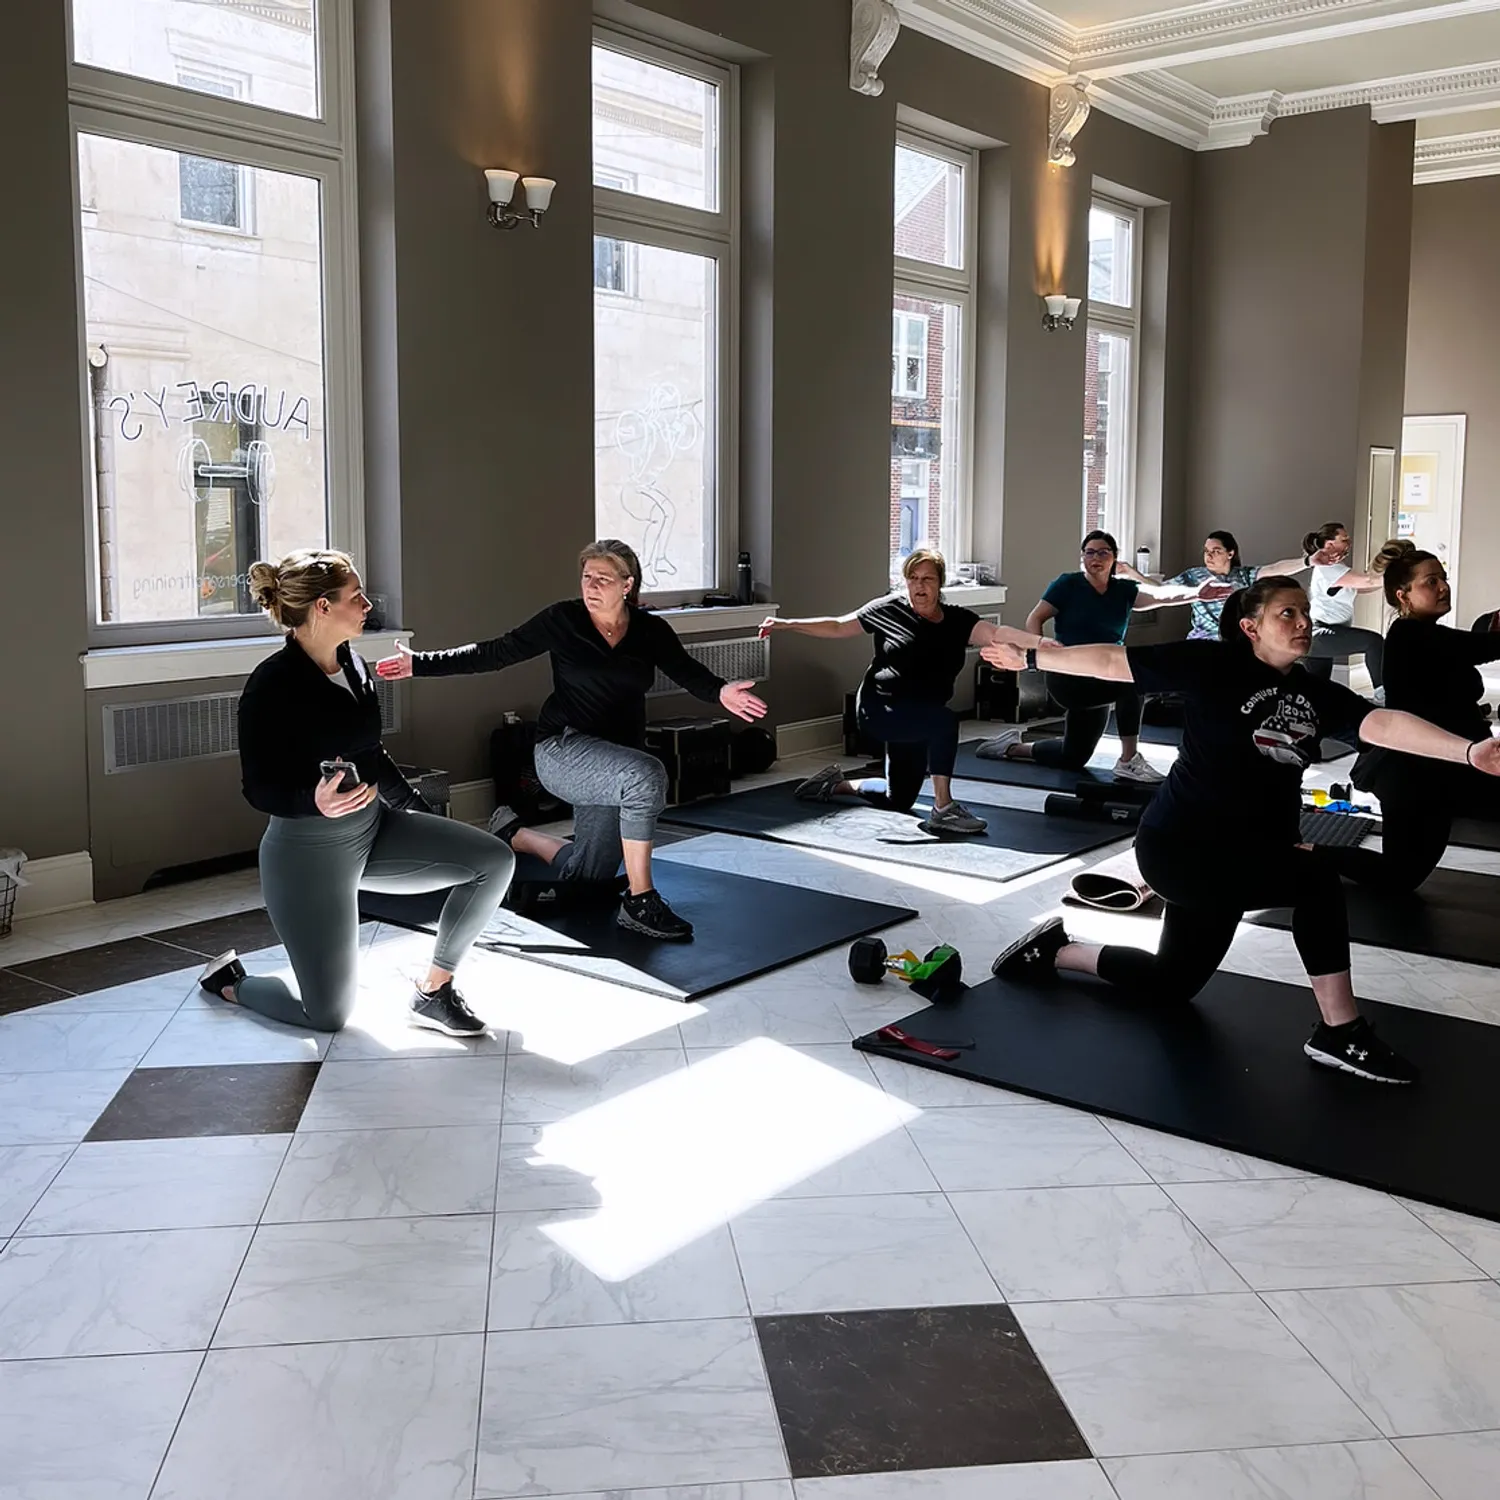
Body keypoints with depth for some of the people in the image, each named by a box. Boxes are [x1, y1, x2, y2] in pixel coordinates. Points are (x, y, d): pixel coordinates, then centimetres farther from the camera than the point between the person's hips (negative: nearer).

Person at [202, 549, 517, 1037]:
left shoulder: (352, 663, 2)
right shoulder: (273, 685, -21)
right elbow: (260, 790, -17)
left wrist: (423, 816, 19)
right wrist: (316, 802, -37)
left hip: (374, 830, 7)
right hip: (309, 852, -7)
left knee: (494, 860, -8)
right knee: (329, 1014, 2)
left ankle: (433, 992, 7)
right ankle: (229, 981, 32)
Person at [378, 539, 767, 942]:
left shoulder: (650, 631, -2)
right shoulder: (563, 621, -8)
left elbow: (688, 672, -14)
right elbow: (494, 653, -7)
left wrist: (720, 692, -36)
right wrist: (420, 663, -13)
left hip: (616, 761, 5)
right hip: (562, 749, -5)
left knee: (587, 876, 16)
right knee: (646, 776, -35)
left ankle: (511, 833, 42)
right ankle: (640, 901, -26)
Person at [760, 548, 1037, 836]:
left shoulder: (957, 620, -4)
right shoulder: (889, 610, -8)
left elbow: (995, 634, -20)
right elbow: (838, 627, 0)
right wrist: (786, 625, -3)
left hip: (917, 721, 5)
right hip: (879, 709, -5)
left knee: (898, 799, 19)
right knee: (944, 721, -32)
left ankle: (838, 784, 42)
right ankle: (942, 809, -28)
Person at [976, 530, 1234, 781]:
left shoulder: (1124, 590, 2)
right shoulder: (1067, 584, -6)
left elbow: (1160, 594, -17)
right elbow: (1034, 619, -6)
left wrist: (1196, 592, -36)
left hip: (1100, 683, 6)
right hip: (1068, 676, -6)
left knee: (1073, 758, 17)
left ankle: (1012, 747, 39)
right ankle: (1129, 762, -26)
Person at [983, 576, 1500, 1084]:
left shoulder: (1316, 693, 3)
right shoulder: (1215, 664, -12)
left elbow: (1386, 725, -13)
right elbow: (1113, 662, -7)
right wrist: (1032, 656, -6)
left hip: (1245, 855, 8)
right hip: (1181, 846, -8)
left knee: (1170, 985, 20)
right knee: (1316, 877, -25)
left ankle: (1054, 951, 40)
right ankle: (1340, 1033, -14)